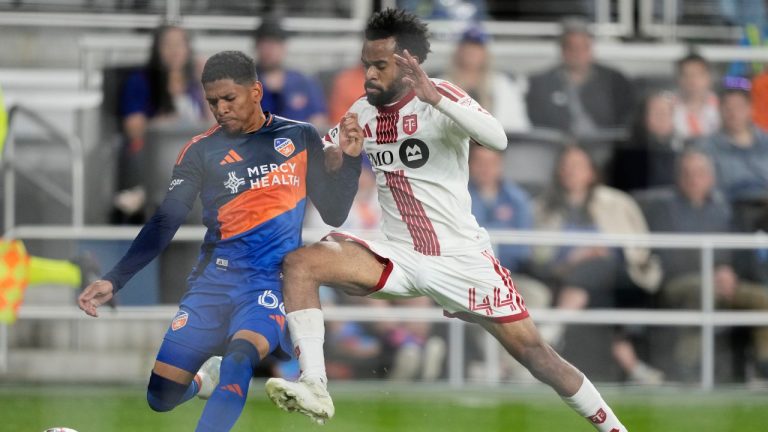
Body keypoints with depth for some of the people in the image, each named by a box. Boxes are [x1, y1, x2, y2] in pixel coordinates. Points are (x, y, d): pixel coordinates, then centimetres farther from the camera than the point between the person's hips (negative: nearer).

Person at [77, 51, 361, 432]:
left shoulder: (300, 138, 7)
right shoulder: (200, 151, 6)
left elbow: (333, 214, 11)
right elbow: (164, 224, 3)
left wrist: (349, 158, -5)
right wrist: (114, 281, -8)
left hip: (273, 280, -3)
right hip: (215, 280, 3)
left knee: (241, 351, -35)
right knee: (162, 395, -2)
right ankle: (209, 378, 32)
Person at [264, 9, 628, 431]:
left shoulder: (439, 98, -12)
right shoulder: (363, 111, 4)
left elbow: (497, 139, -30)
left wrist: (433, 97, -42)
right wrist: (339, 148, -10)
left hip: (461, 258, -4)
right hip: (400, 257, 4)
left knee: (531, 350, -3)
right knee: (299, 262, -17)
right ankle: (314, 387, -25)